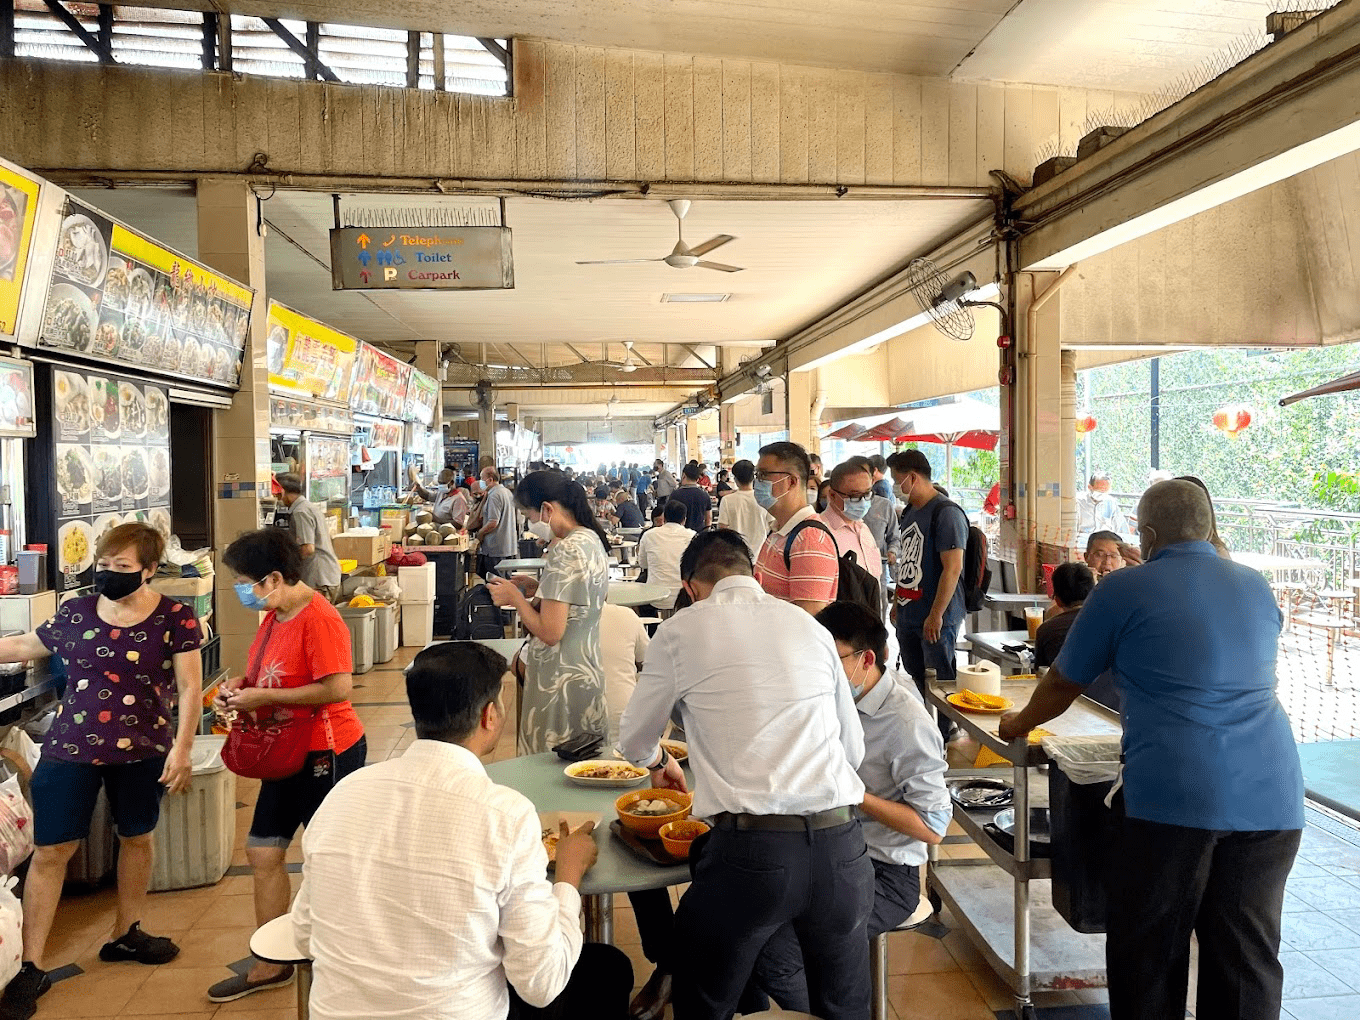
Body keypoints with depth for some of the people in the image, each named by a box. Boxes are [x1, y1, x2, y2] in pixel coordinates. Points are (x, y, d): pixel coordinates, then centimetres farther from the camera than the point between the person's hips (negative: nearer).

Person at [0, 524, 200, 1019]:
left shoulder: (175, 618, -10)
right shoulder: (75, 613, -3)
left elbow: (189, 688, -9)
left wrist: (182, 749, -14)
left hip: (143, 751, -1)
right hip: (70, 749, 1)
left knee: (137, 837, 14)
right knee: (51, 849, 2)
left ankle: (126, 934, 35)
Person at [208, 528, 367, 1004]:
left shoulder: (319, 619, -22)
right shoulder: (274, 617, 6)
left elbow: (337, 687, -28)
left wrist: (263, 697, -22)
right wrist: (238, 687, -1)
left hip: (327, 752, -9)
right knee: (263, 853, 12)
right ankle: (269, 965, 27)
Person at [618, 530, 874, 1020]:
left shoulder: (681, 631, 2)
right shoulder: (811, 626, 11)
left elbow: (633, 742, 15)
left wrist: (660, 762, 37)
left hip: (750, 850, -3)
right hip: (840, 843, 4)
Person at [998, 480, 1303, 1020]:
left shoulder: (1123, 589, 0)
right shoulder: (1257, 588, 15)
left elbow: (1064, 683, 10)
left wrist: (1019, 723, 29)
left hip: (1172, 793, -5)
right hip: (1273, 796, 5)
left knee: (1149, 953, 10)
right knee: (1247, 955, 13)